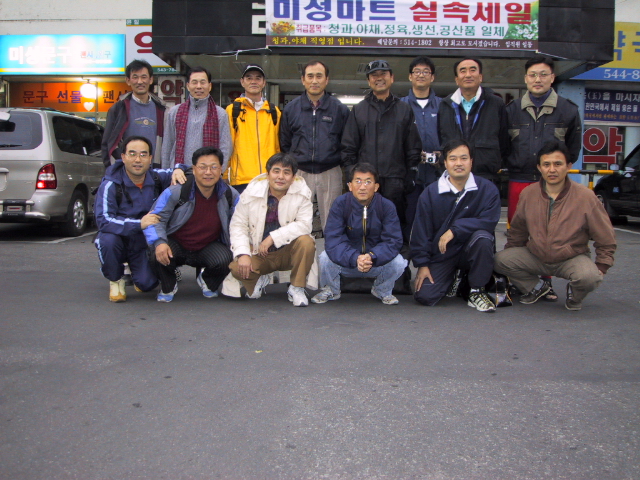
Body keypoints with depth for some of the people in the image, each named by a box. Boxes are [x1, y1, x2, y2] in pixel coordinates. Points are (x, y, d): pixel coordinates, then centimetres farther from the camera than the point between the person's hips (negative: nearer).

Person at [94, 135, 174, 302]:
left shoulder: (157, 178, -7)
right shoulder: (110, 185, -19)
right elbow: (103, 220, -29)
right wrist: (139, 224, -41)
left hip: (146, 243, 2)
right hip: (120, 237, -2)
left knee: (147, 284, -18)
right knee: (108, 240, -36)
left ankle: (136, 270, 22)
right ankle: (116, 280, -4)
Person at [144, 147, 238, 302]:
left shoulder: (230, 196, -8)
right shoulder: (175, 192, -16)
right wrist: (159, 243, -35)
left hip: (208, 247, 2)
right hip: (175, 244, -1)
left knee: (225, 259, -30)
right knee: (158, 256, -34)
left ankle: (207, 283, 10)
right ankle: (168, 288, 5)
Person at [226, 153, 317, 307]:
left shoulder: (301, 193, -11)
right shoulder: (252, 192, -8)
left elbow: (304, 224, -19)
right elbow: (238, 225, -7)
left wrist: (273, 238, -26)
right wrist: (243, 254, -22)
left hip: (288, 252, 0)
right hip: (258, 253, 1)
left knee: (306, 242, -31)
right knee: (236, 267, -26)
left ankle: (296, 288, -8)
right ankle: (259, 281, 12)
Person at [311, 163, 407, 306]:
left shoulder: (387, 206, -14)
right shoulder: (340, 204, -17)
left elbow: (393, 241, -18)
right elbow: (332, 240, -25)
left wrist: (371, 257, -38)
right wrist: (355, 259, -42)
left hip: (377, 262, 1)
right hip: (347, 263, -1)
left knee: (398, 262, -28)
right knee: (326, 258, -30)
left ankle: (383, 291, 9)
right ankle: (331, 291, 6)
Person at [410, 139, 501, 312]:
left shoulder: (487, 189, -9)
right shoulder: (430, 193, -6)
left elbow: (489, 221, -20)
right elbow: (420, 231, -3)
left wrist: (455, 229, -26)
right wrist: (422, 264, -7)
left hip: (471, 251, -1)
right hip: (440, 255, 1)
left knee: (482, 237, -34)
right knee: (425, 296, -15)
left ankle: (477, 292, -12)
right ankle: (452, 280, 21)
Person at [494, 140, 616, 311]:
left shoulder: (585, 197, -13)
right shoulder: (528, 194, -6)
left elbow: (606, 239, -4)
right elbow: (517, 232, 10)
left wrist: (601, 268, -9)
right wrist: (510, 256, 11)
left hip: (572, 259, -3)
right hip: (535, 257, 3)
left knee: (589, 277, -34)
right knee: (500, 260, -19)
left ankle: (574, 295, 6)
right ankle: (538, 287, 10)